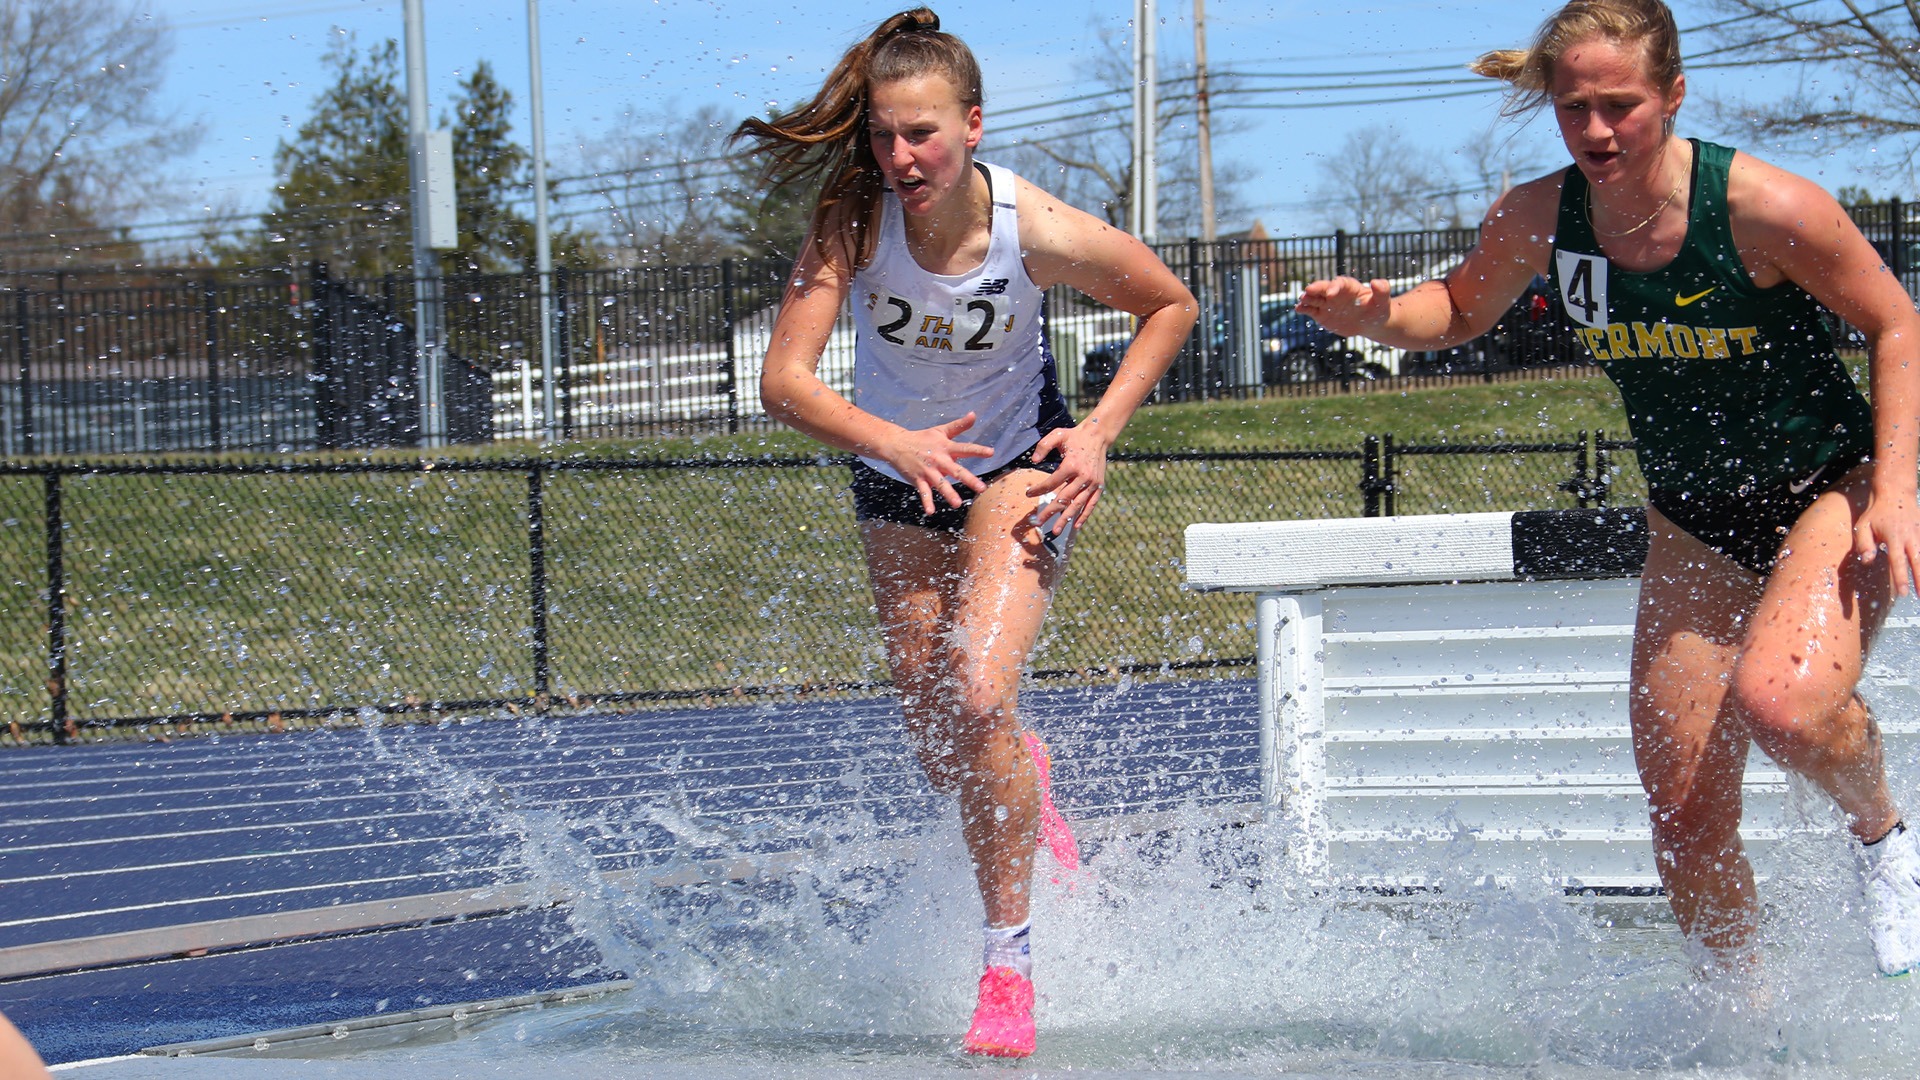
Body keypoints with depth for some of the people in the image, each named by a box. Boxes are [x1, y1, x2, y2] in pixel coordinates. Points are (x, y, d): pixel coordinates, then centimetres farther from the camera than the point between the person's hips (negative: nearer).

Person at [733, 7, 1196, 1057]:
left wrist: (1099, 432, -19)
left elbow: (1170, 306, -9)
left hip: (1018, 465, -2)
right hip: (899, 478, 3)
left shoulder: (1040, 232, -28)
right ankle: (1026, 779, 51)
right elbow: (784, 379, -34)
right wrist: (895, 443, -50)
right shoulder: (853, 223, -27)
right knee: (944, 757, 11)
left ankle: (1009, 966, -12)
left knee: (980, 697, -25)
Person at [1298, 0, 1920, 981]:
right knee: (1682, 807, 1)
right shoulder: (1535, 221, -11)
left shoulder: (1765, 209, -24)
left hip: (1832, 491, -5)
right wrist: (1377, 317, -12)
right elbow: (1460, 311, 10)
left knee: (1776, 700, -32)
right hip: (1693, 522, 5)